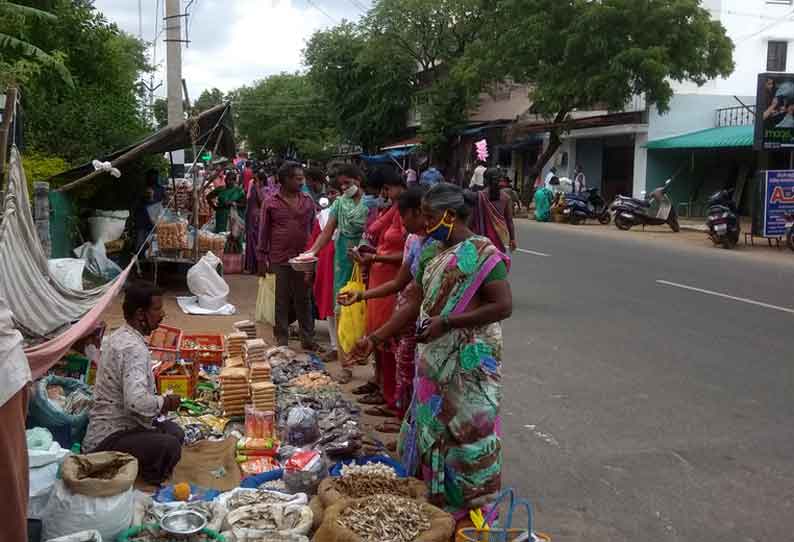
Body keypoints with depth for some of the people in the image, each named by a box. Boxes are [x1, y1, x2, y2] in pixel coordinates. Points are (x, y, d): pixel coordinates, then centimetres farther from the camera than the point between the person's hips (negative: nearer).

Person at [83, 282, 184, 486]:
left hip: (112, 424, 10)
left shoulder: (121, 336, 7)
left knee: (175, 432, 15)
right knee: (170, 446, -27)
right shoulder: (134, 348, -24)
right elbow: (137, 402, -35)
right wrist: (165, 402, -17)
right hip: (109, 439, -10)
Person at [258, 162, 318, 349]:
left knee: (304, 300, 10)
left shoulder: (308, 201, 7)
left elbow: (314, 229, 11)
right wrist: (262, 259, -1)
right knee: (280, 302, 6)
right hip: (278, 261, -2)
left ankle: (307, 339, 19)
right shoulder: (271, 203, -1)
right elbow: (264, 232, 2)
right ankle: (281, 340, 16)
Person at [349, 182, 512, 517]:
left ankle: (474, 506, 19)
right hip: (434, 359, 8)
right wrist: (374, 338, 8)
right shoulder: (431, 255, 9)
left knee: (467, 430, 2)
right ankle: (433, 495, 32)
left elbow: (503, 306, -19)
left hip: (469, 362, -7)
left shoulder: (482, 253, -13)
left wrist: (446, 322, -22)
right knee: (430, 425, 15)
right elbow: (414, 305, 13)